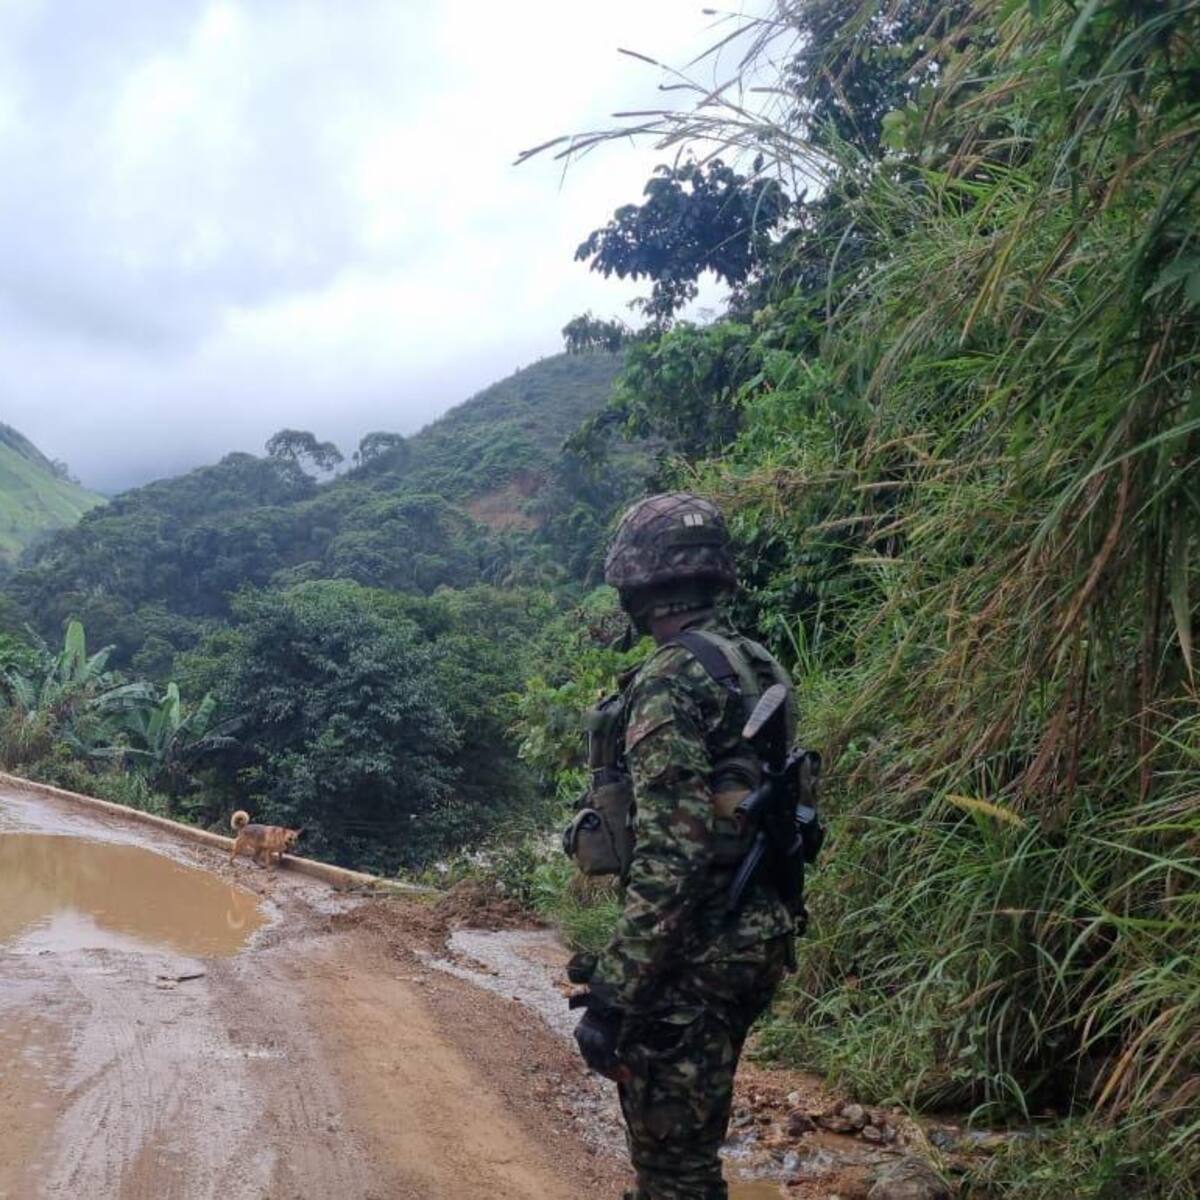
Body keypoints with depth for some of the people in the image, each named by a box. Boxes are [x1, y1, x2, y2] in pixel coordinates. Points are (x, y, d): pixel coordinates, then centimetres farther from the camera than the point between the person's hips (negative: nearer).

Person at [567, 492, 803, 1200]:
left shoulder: (670, 682, -19)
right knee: (686, 1140, 23)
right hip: (757, 934, 9)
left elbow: (669, 858, -25)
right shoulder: (758, 669, 10)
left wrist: (610, 996, -21)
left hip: (695, 951, -9)